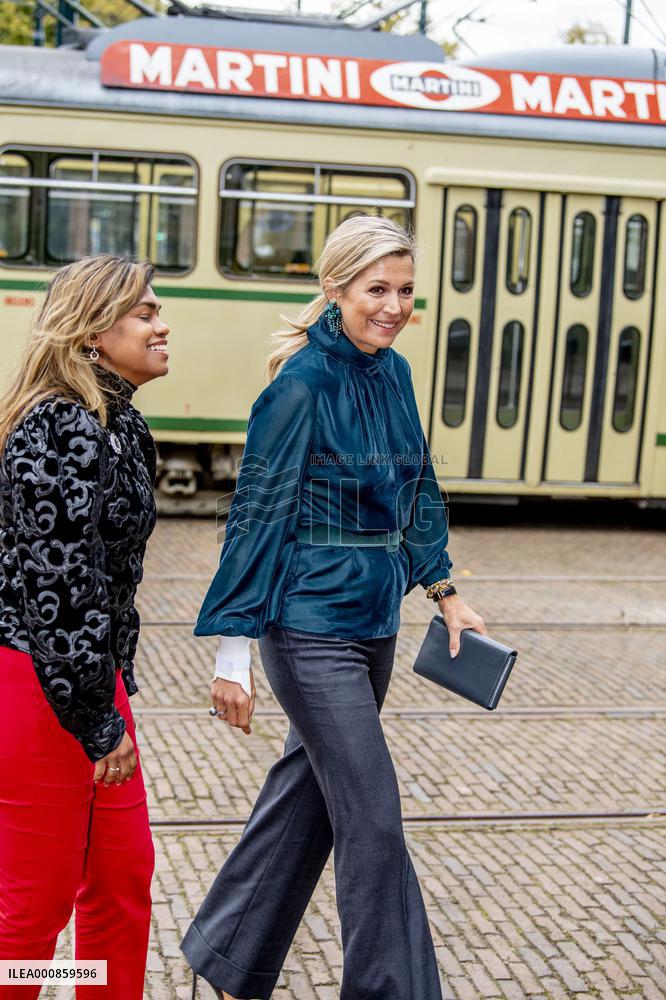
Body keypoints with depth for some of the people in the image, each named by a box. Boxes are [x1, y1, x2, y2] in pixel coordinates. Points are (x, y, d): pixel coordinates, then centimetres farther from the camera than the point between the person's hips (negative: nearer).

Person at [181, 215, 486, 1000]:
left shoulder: (395, 373, 6)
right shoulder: (303, 384, -16)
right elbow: (257, 515, -16)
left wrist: (443, 590, 16)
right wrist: (233, 646, -17)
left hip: (374, 624, 8)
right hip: (312, 629, -8)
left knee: (304, 797, 18)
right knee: (371, 818, -3)